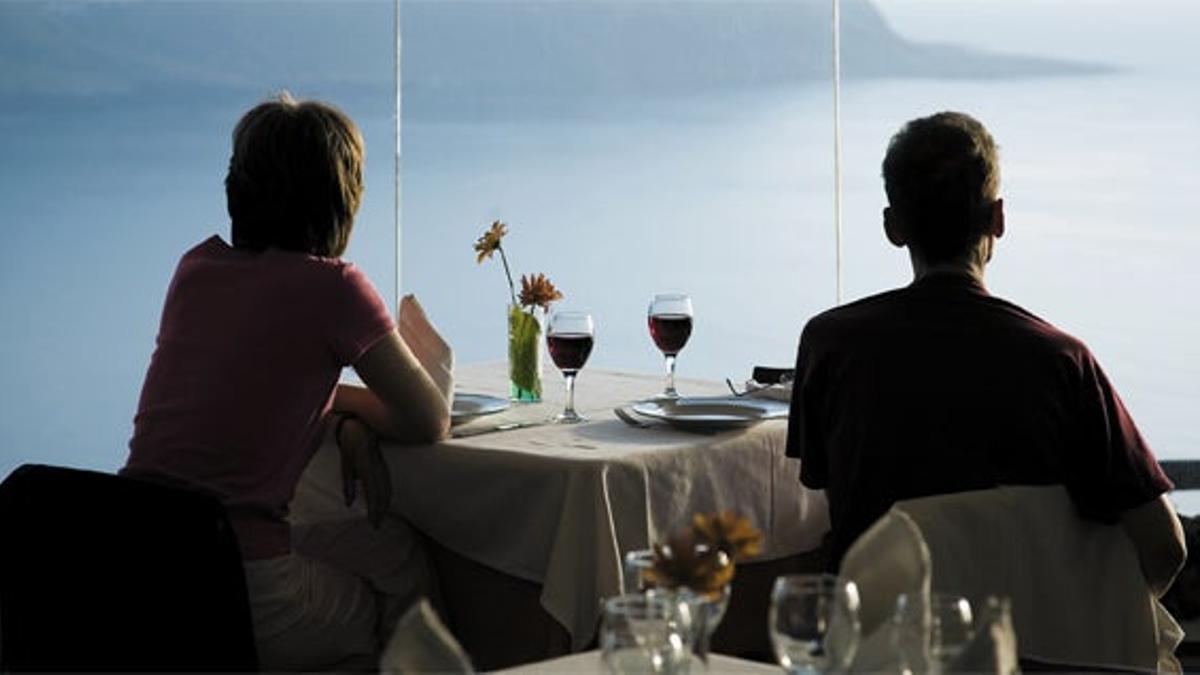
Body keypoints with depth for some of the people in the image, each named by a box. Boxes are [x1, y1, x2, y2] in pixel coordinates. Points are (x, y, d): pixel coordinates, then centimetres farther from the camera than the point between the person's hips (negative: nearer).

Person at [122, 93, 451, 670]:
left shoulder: (196, 267, 8)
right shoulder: (332, 286, -10)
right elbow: (430, 421, -2)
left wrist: (342, 420, 8)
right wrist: (353, 409, 16)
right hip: (239, 591, -6)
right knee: (406, 562, 20)